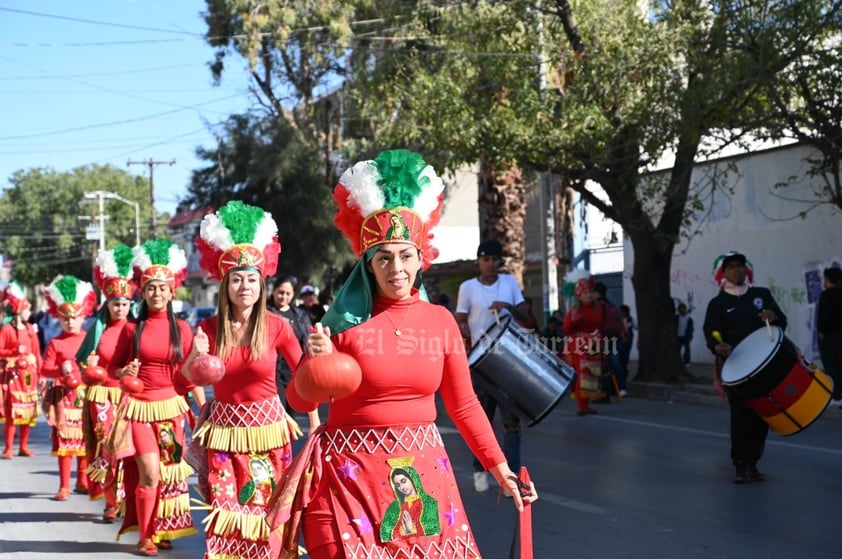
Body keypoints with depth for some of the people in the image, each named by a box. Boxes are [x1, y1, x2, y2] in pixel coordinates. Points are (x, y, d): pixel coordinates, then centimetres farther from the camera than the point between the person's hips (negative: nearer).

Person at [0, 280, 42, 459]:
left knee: (28, 411, 8)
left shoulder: (30, 328, 7)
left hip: (29, 374, 5)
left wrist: (40, 372, 2)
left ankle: (24, 446, 17)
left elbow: (37, 351, 7)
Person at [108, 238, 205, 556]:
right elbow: (113, 367, 7)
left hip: (171, 407, 2)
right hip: (139, 407, -2)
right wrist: (125, 372, -15)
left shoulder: (181, 328, 2)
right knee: (150, 473, -10)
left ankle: (163, 530, 23)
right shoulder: (132, 328, 1)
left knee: (168, 473, 6)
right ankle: (145, 537, 4)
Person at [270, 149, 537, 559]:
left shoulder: (440, 320, 1)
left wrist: (500, 469, 6)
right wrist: (314, 361, -23)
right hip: (351, 474, -3)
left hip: (421, 472, 3)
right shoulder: (345, 321, -7)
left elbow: (464, 405, 8)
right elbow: (299, 401, -3)